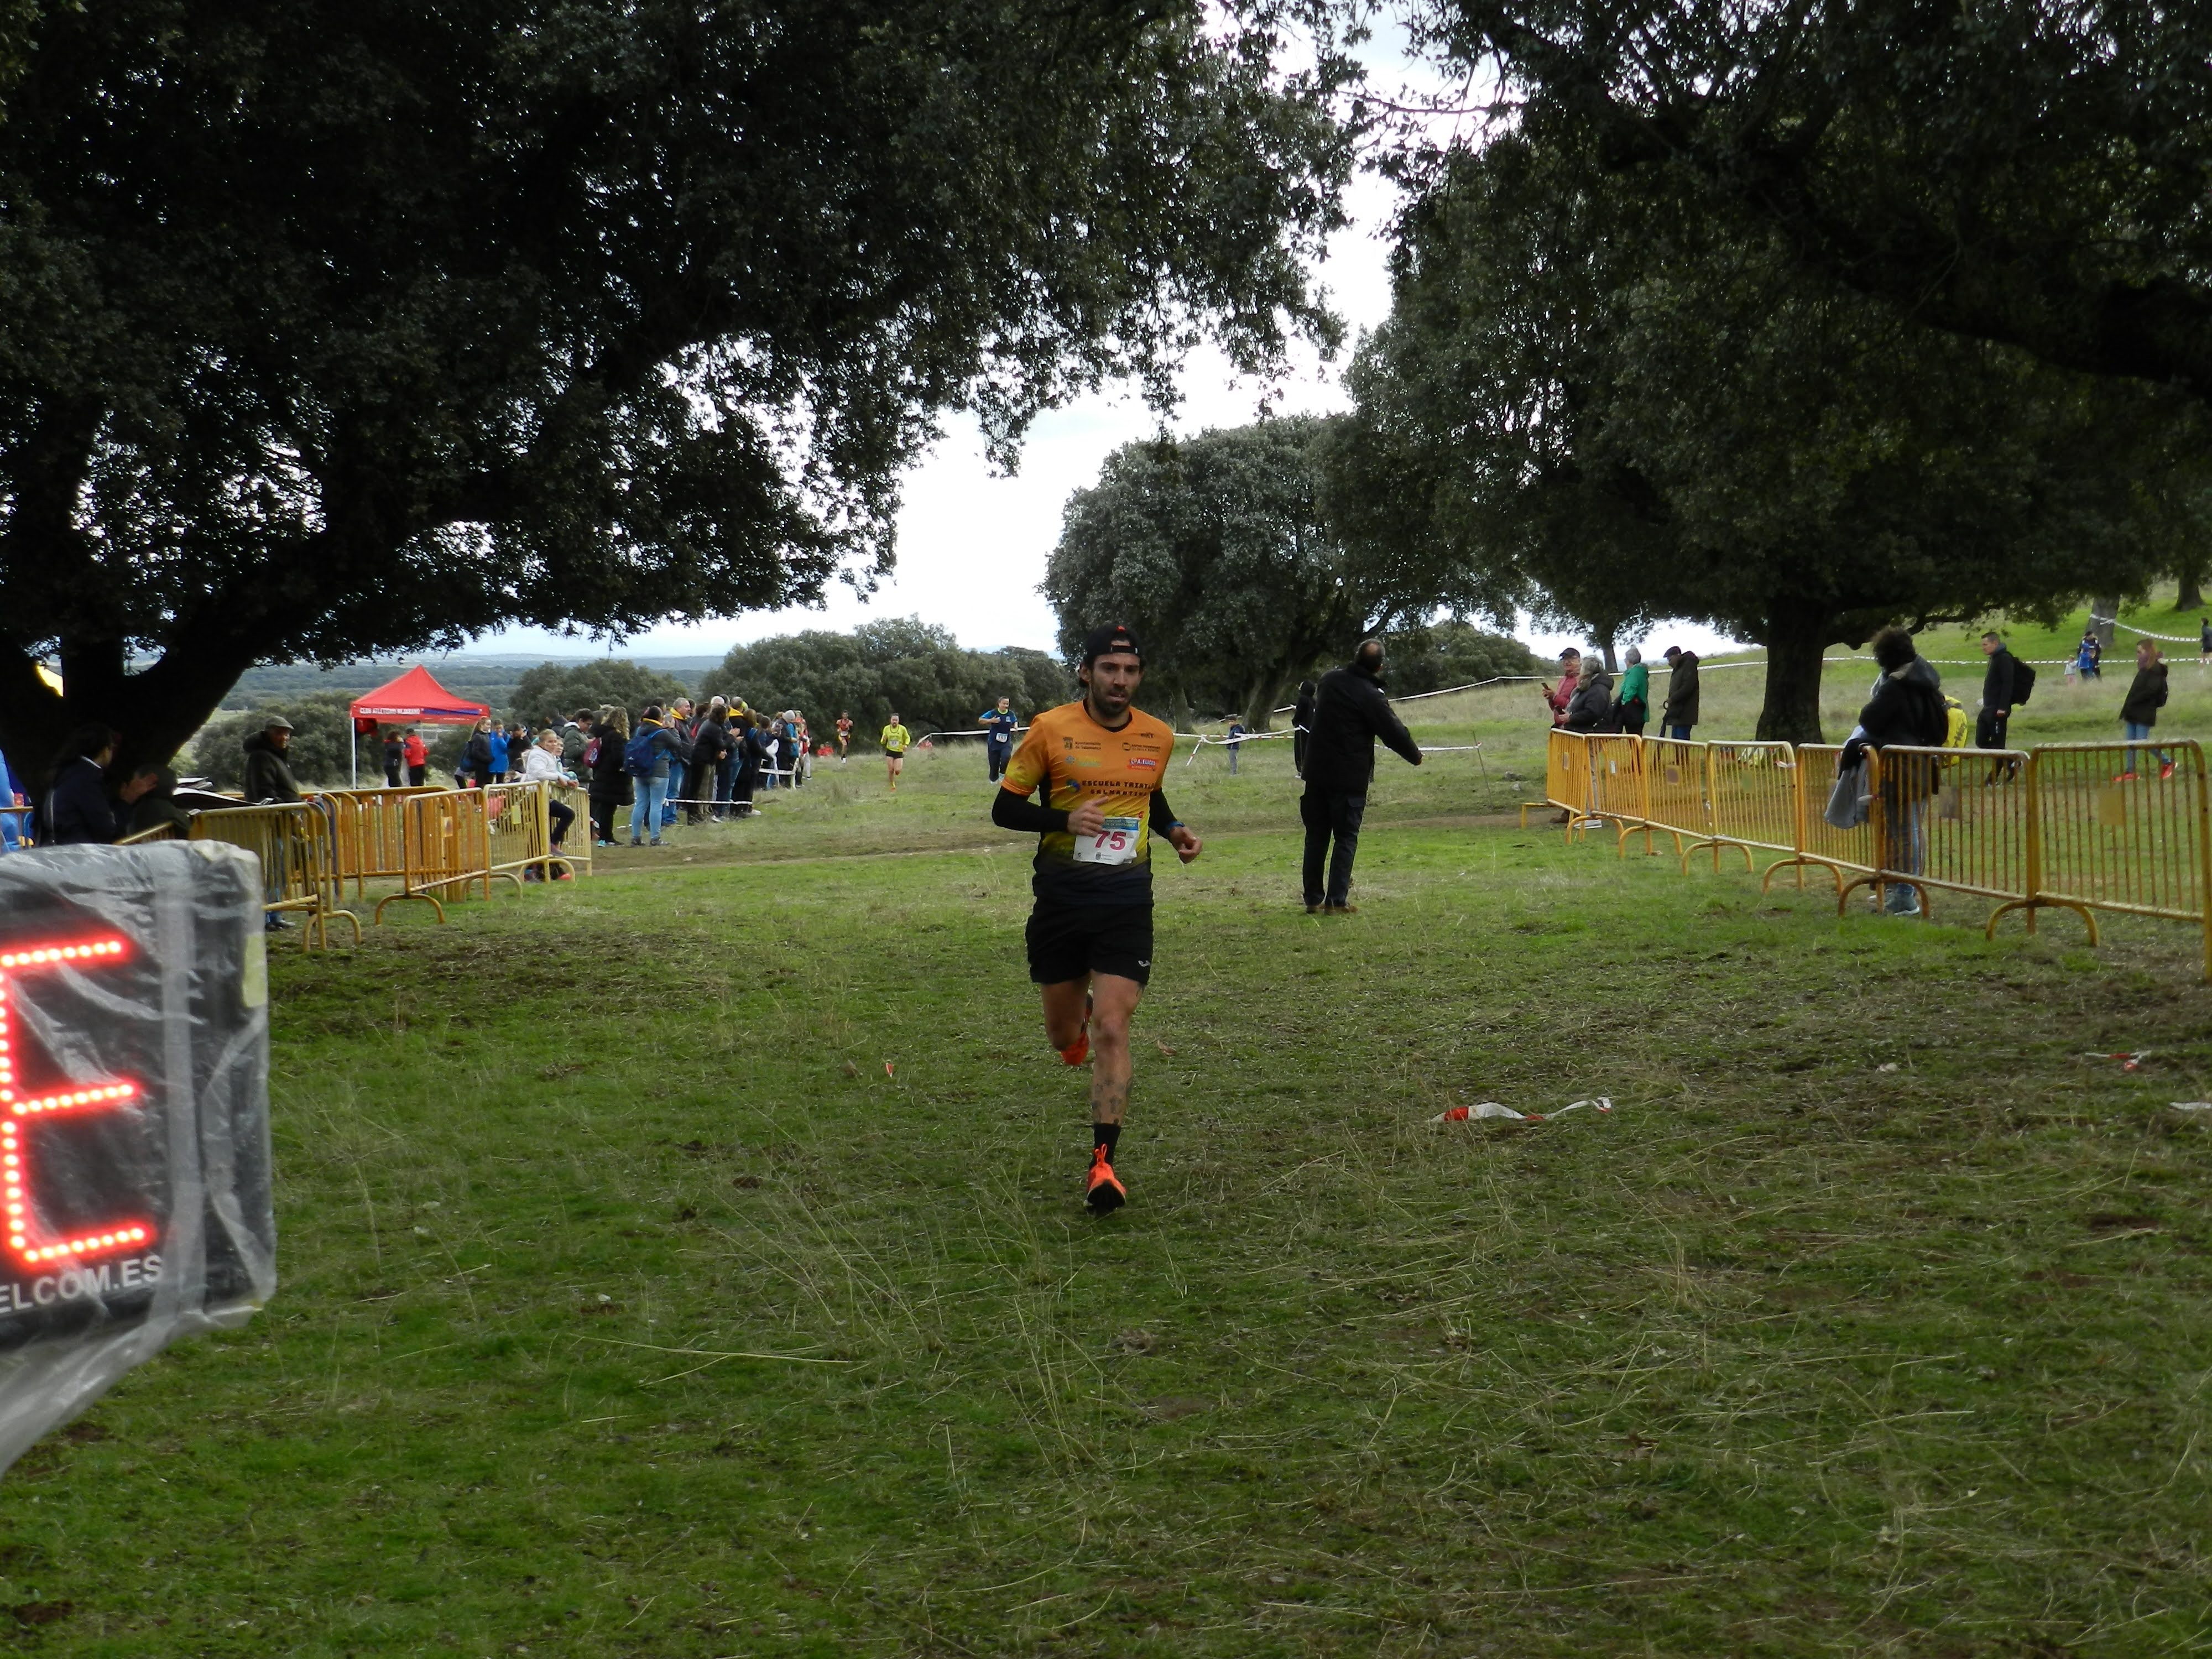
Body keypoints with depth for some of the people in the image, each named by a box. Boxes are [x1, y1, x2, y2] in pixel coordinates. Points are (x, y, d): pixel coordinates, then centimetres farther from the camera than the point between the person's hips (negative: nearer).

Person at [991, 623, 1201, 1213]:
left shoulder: (1159, 737, 4)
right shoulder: (1050, 730, -6)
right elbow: (1004, 809, -3)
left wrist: (1174, 831, 3)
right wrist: (1066, 819, -20)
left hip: (1127, 903, 0)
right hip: (1060, 899, 0)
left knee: (1111, 1030, -11)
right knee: (1063, 1034, 12)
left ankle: (1103, 1164, -9)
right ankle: (1077, 1012, 52)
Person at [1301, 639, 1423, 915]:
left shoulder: (1330, 680, 5)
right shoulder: (1370, 697, -15)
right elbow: (1394, 731, -9)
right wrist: (1415, 755, 10)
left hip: (1317, 772, 6)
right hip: (1350, 778, -6)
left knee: (1316, 837, 12)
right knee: (1346, 839, 2)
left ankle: (1313, 899, 14)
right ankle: (1336, 901, -3)